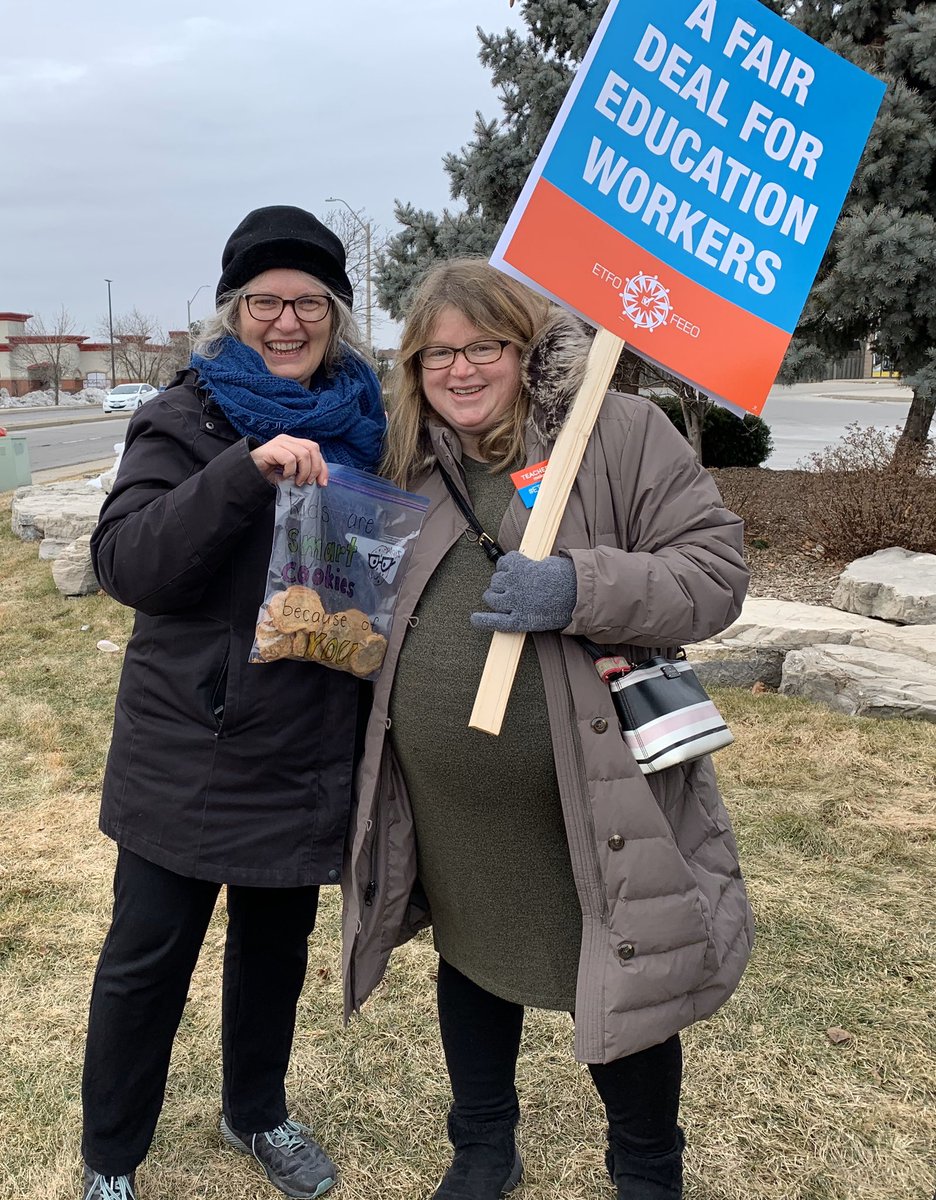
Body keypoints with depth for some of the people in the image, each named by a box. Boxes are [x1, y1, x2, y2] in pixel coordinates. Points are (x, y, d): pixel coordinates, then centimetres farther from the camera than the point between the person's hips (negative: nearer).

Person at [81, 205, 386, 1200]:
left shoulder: (360, 423, 4)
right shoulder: (189, 419, -8)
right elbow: (125, 563, -22)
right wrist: (247, 472, -33)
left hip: (307, 752, 4)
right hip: (190, 752, -4)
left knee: (276, 947, 19)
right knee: (148, 959, 9)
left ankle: (257, 1113, 43)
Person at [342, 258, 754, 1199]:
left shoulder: (620, 433, -10)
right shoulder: (408, 462, 7)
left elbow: (716, 571, -14)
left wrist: (583, 590, -27)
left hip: (592, 796, -4)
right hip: (449, 806, 5)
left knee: (621, 983, 12)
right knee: (470, 962, 23)